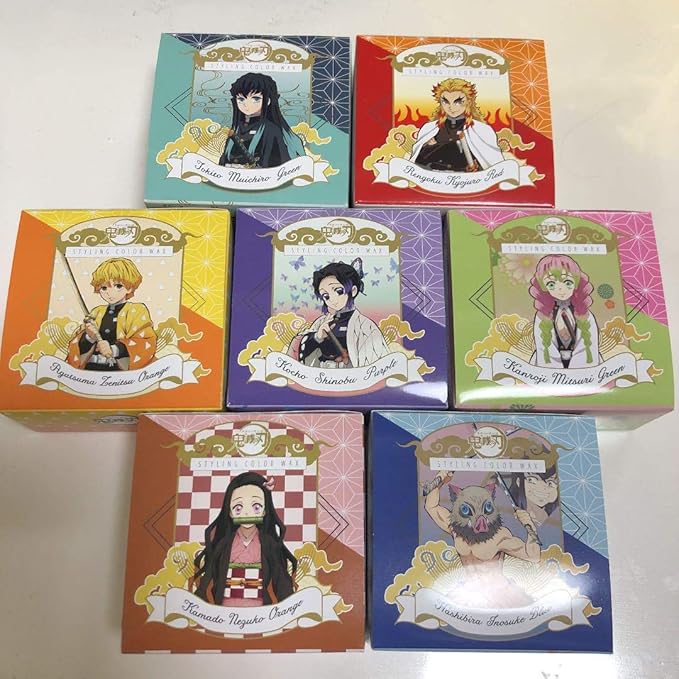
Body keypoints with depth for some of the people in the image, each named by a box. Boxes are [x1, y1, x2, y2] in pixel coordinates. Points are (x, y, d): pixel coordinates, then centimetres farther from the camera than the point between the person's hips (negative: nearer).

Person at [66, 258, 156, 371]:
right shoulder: (97, 312, 21)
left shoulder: (136, 310, 8)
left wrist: (114, 350, -16)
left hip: (120, 369, -3)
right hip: (91, 367, 3)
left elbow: (145, 344, -5)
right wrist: (89, 337, -4)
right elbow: (77, 345, 17)